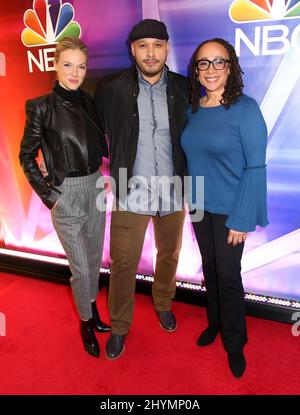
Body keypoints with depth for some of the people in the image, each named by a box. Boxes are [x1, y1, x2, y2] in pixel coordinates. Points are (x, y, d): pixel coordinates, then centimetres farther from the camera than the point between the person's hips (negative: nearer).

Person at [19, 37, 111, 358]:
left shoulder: (87, 101, 5)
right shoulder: (41, 107, -11)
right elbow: (26, 156, -5)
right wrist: (48, 194, -9)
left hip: (95, 187, 6)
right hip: (66, 194, -5)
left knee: (94, 259, 17)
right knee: (81, 268, 2)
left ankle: (93, 310, 39)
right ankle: (85, 323, 26)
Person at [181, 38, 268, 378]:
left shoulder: (245, 108, -13)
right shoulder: (193, 109, 2)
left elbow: (255, 167, -15)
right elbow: (191, 156, 8)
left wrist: (242, 219, -16)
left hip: (229, 210, -4)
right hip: (199, 206, 5)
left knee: (228, 276, 6)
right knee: (209, 269, 17)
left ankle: (234, 343, 30)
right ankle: (215, 322, 41)